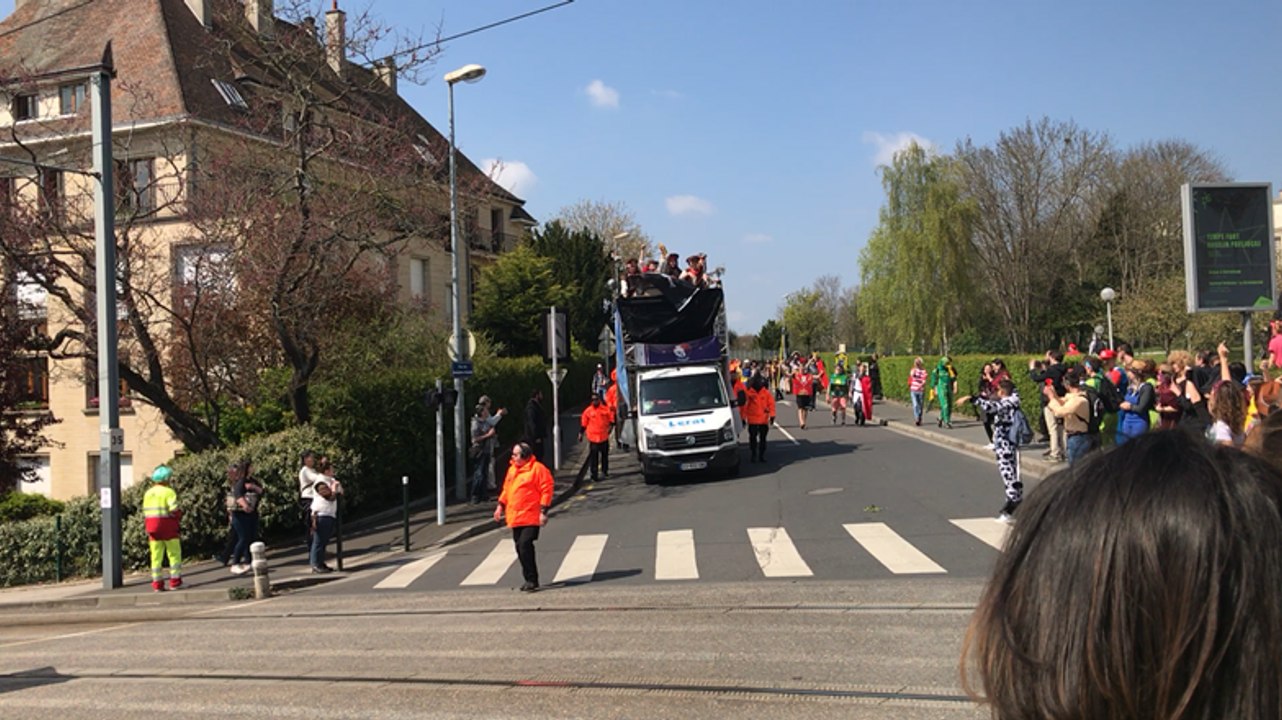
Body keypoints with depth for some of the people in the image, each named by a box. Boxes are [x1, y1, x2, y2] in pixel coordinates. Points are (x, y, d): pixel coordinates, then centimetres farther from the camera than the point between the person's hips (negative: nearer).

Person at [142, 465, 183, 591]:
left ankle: (157, 583, 6)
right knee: (174, 554, 5)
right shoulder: (168, 492, -12)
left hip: (152, 528, 6)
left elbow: (145, 513, 13)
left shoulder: (148, 493, 10)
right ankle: (175, 581, 4)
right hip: (168, 528, -6)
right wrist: (180, 516, 2)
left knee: (156, 556, 7)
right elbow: (174, 510, -17)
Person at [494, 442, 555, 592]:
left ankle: (532, 580, -7)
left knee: (525, 546, -16)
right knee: (520, 548, 9)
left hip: (530, 518, -8)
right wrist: (501, 506, 18)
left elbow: (546, 490, -12)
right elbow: (506, 489, 24)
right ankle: (529, 580, 18)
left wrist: (543, 511, -16)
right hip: (515, 518, 8)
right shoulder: (512, 469, 15)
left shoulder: (538, 469, -9)